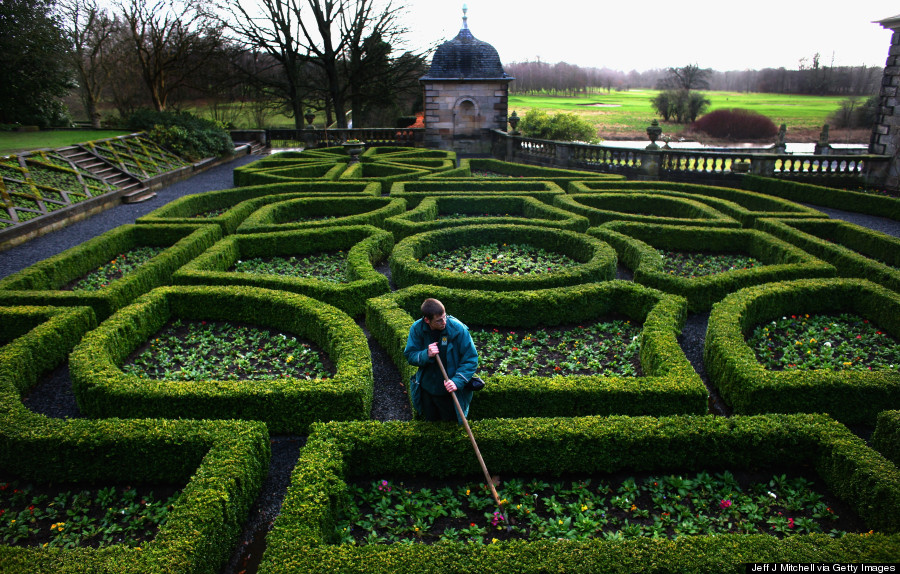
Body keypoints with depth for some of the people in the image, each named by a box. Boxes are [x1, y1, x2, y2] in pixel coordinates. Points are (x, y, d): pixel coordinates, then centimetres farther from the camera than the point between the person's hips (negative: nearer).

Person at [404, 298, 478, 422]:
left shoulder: (458, 329, -22)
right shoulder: (417, 329, -14)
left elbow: (471, 359, -17)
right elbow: (409, 355, -8)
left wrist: (457, 381, -27)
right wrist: (426, 355, -29)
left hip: (450, 391, -3)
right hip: (427, 388, 3)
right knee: (431, 422, 25)